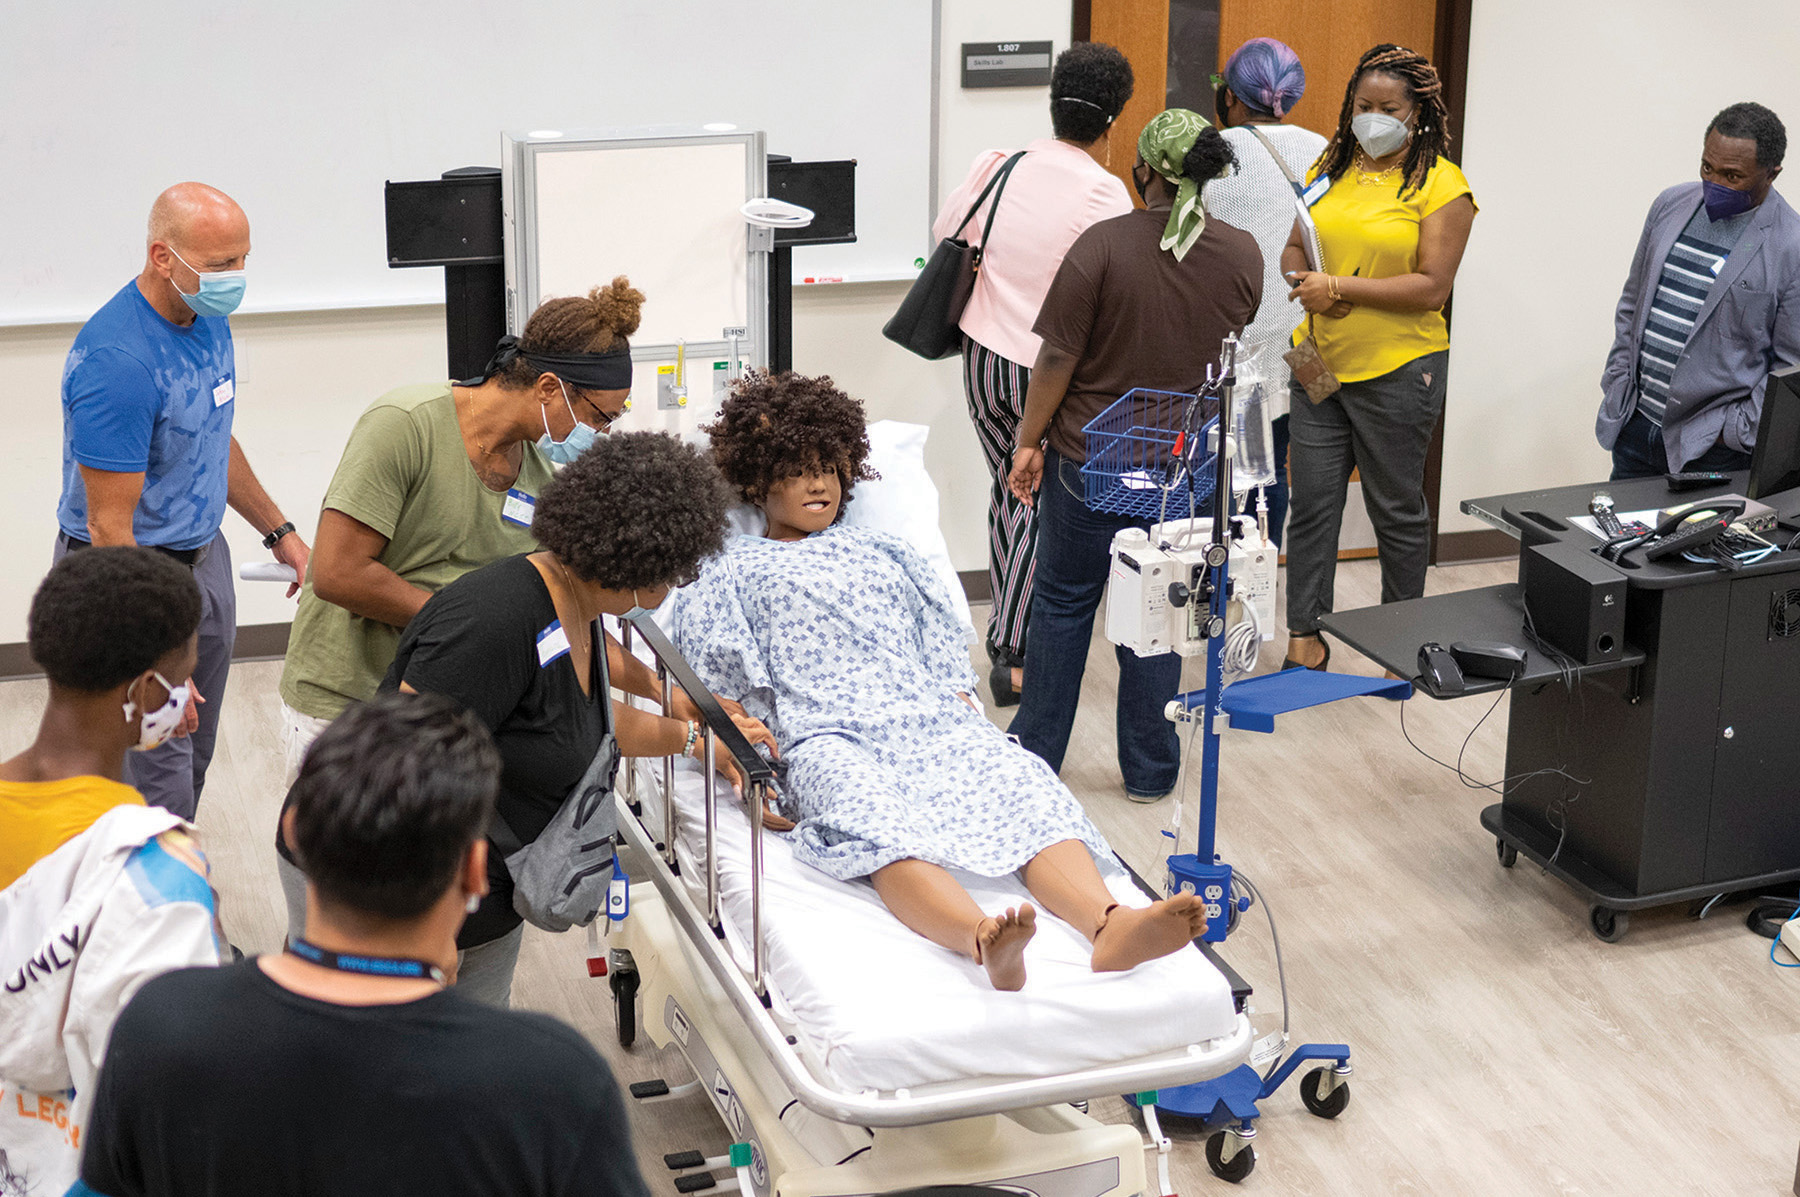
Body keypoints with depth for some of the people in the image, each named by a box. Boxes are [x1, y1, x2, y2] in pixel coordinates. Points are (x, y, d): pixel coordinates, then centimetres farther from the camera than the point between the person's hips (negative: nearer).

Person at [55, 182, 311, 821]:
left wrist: (278, 531, 19)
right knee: (159, 789, -5)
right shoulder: (119, 361, -27)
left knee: (194, 762, 16)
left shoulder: (207, 320, 1)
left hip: (204, 557, 9)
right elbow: (108, 528, -26)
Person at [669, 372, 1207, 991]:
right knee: (877, 822, -41)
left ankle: (1110, 926, -59)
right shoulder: (734, 571, 26)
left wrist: (968, 722, 7)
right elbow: (714, 679, 12)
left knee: (1023, 784, -32)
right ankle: (984, 941, -69)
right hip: (827, 732, -3)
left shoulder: (882, 553, 36)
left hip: (930, 719, 4)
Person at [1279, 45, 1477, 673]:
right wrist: (1305, 279, -8)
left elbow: (1432, 287, -15)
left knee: (1397, 506, 9)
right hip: (1319, 362, 5)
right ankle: (1305, 634, 15)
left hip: (1398, 369, -5)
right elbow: (1293, 249, 15)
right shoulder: (1330, 170, 10)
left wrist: (1341, 287, -19)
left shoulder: (1441, 186, -8)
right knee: (1312, 499, 5)